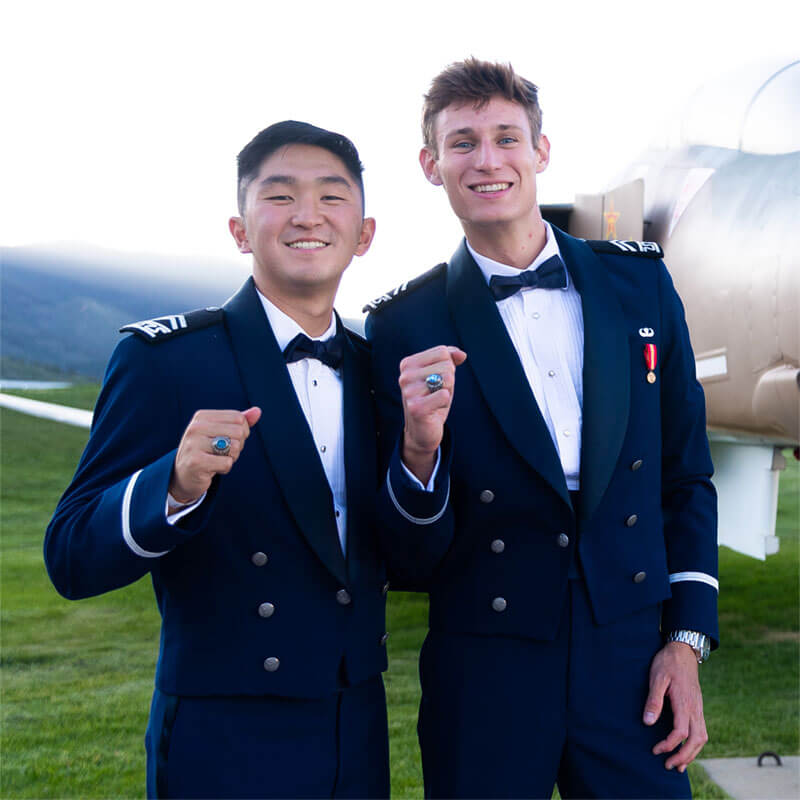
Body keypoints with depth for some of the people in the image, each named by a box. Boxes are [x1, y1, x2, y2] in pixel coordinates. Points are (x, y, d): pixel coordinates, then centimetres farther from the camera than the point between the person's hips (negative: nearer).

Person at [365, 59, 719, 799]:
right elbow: (413, 555, -5)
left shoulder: (641, 280, 2)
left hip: (633, 658, 2)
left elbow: (685, 473, 9)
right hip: (484, 675, -2)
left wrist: (688, 638, 4)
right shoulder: (406, 328, -7)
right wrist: (419, 448, -24)